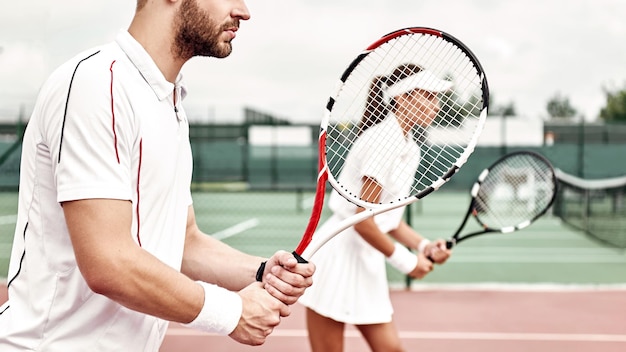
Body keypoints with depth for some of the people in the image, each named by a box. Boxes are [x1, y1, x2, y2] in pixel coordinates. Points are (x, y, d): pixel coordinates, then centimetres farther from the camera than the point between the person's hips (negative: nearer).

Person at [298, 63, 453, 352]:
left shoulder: (411, 150, 9)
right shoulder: (383, 139, -19)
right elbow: (363, 220, -21)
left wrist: (423, 246, 0)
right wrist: (406, 261, -11)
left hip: (368, 260, 9)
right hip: (339, 257, -9)